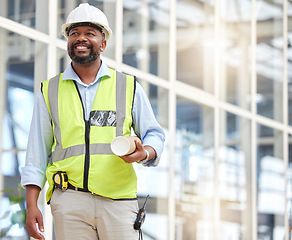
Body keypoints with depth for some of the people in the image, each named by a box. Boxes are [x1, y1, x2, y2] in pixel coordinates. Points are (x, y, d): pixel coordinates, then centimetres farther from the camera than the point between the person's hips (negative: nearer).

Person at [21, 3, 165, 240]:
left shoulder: (129, 87, 14)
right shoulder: (50, 91, 15)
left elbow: (154, 134, 15)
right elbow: (37, 152, 13)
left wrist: (144, 153, -9)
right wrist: (31, 205, 4)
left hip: (119, 201, 0)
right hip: (69, 202, 0)